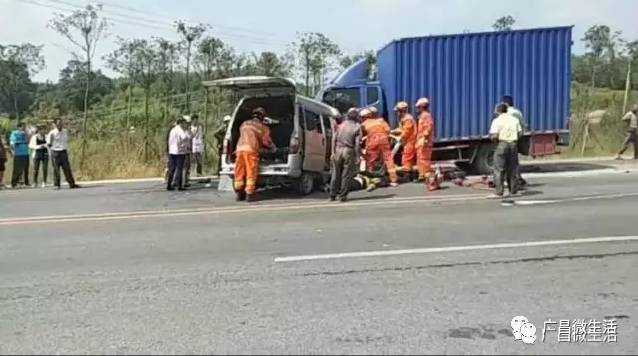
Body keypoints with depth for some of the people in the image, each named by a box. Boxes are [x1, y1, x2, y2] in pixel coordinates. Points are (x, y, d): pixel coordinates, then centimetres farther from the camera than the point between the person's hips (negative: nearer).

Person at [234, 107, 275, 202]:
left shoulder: (244, 124, 23)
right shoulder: (263, 127, 9)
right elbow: (266, 141, 8)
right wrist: (273, 147, 28)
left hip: (240, 149, 4)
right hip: (251, 150, -4)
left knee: (239, 173, 9)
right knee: (251, 173, 0)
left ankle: (239, 194, 13)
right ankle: (249, 194, -1)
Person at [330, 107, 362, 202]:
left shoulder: (341, 125, 9)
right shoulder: (357, 127, -2)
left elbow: (334, 138, 3)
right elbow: (357, 143, -9)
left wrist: (333, 152, 4)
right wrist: (357, 157, -6)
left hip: (338, 149, 3)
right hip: (349, 151, -3)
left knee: (336, 174, 11)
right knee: (346, 175, 5)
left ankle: (332, 195, 15)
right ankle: (342, 196, 5)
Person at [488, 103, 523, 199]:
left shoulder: (497, 120, -6)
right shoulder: (515, 119, 10)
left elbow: (494, 136, -14)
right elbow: (520, 133, 6)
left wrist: (495, 140, 6)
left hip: (502, 144, -5)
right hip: (513, 144, 5)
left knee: (499, 169, -2)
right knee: (512, 168, 15)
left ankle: (499, 193, -6)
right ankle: (513, 190, 20)